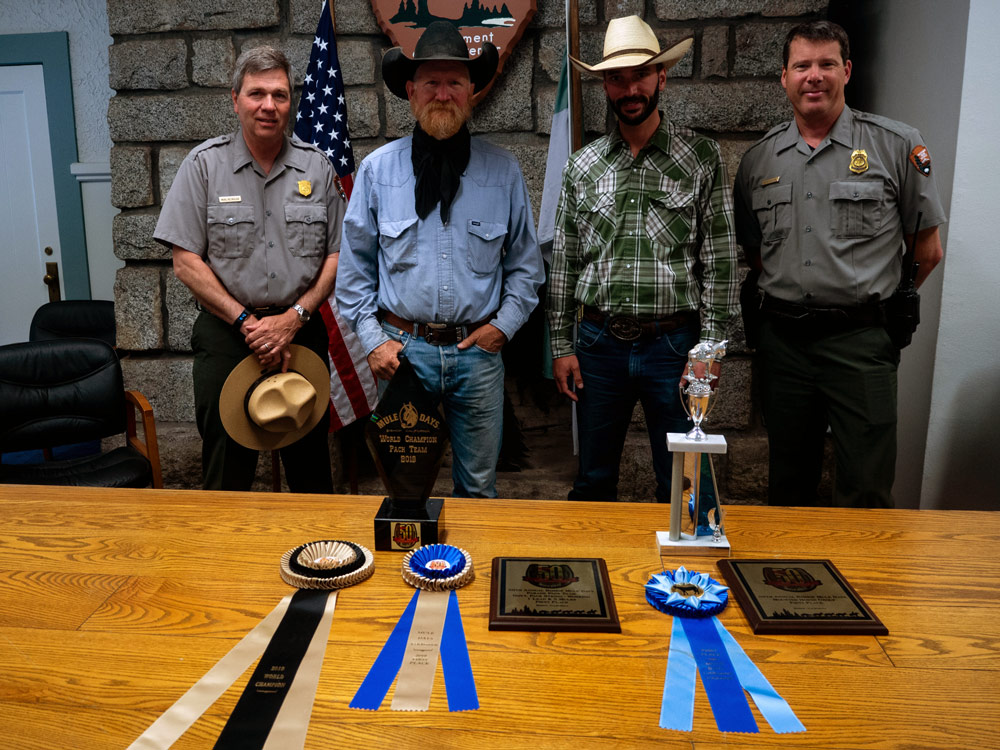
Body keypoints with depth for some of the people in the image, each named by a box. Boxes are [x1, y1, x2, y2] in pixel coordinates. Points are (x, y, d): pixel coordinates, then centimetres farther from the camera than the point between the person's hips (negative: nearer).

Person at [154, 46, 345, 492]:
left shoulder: (316, 166, 6)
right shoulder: (204, 164, 1)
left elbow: (337, 254, 5)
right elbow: (186, 262, -4)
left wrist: (295, 316, -7)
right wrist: (246, 321, -11)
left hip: (302, 333, 2)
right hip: (226, 334, -1)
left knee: (311, 469, 10)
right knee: (227, 474, 6)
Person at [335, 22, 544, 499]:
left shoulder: (503, 171, 4)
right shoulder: (377, 169, 2)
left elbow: (525, 264, 10)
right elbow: (354, 267, 6)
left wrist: (504, 324, -1)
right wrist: (373, 338, -1)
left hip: (478, 352, 1)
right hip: (403, 351, 0)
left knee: (479, 486, 11)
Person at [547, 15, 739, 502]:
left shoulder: (702, 158, 1)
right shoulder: (582, 166, 7)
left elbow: (719, 260, -1)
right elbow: (563, 260, 8)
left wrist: (710, 345, -7)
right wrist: (561, 345, 4)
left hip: (673, 344, -1)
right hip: (599, 343, 2)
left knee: (680, 485, 9)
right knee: (593, 480, 13)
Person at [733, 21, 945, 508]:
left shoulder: (896, 146, 0)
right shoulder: (759, 158, 9)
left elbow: (927, 250, 5)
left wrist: (882, 302, 8)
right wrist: (789, 295, 9)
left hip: (859, 340, -3)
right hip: (782, 338, 3)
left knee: (866, 490, 1)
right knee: (788, 485, 15)